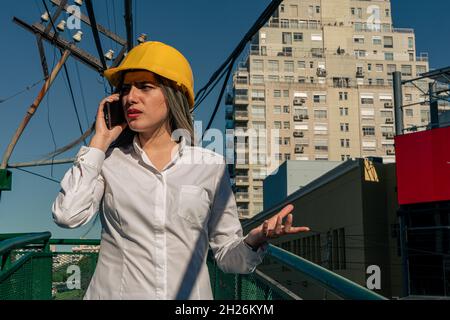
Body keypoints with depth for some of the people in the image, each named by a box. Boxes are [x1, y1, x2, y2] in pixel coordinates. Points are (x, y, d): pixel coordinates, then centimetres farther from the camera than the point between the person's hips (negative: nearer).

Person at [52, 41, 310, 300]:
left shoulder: (211, 165, 1)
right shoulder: (109, 160, 2)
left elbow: (228, 257, 3)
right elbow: (67, 215, -15)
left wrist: (255, 240, -19)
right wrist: (100, 141, -7)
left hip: (191, 293, 0)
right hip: (114, 291, 0)